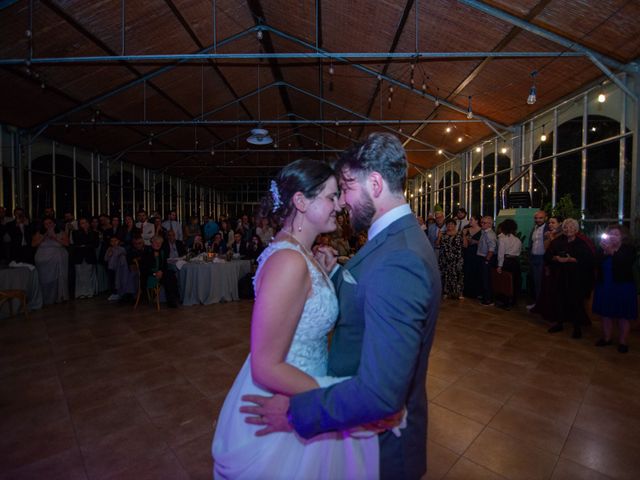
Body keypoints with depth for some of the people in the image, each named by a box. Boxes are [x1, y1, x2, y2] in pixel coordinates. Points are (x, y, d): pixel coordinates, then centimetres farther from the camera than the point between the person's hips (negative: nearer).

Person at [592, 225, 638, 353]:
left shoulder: (629, 249, -2)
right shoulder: (603, 249, 7)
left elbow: (626, 263, -21)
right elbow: (597, 264, -8)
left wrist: (611, 251, -29)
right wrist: (605, 252, -20)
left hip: (623, 287, -3)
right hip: (604, 286, 3)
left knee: (623, 316, 4)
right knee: (606, 314, 10)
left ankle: (623, 342, 15)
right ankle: (606, 338, 21)